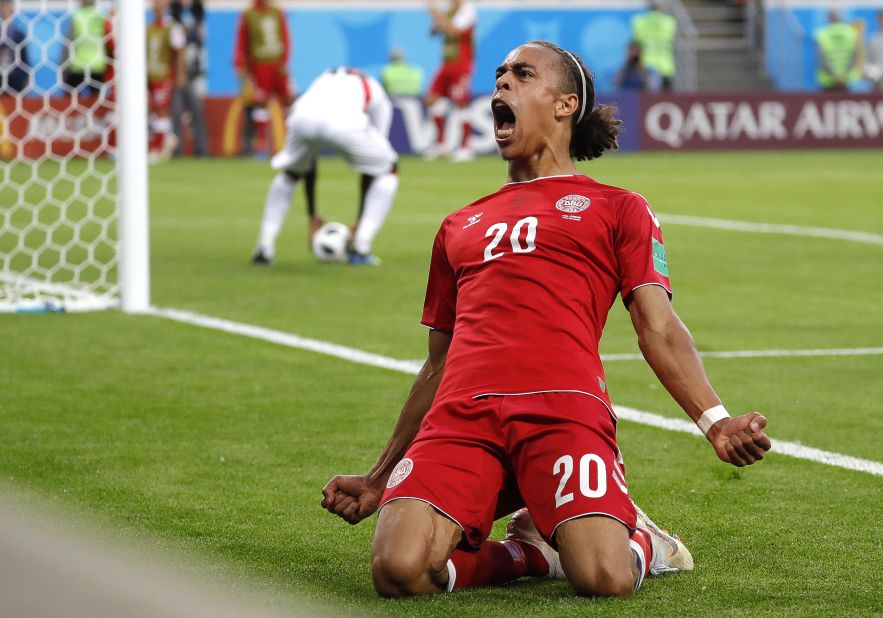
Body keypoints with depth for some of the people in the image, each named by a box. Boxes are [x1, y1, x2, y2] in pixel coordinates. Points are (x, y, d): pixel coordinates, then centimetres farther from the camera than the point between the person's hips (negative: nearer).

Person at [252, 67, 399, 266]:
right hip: (347, 123, -3)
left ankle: (264, 248, 21)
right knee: (388, 171, 25)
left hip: (303, 117, 3)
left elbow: (308, 163, 41)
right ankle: (360, 249, 15)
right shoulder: (377, 95, 35)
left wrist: (312, 216, 45)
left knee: (289, 172, 35)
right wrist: (361, 219, 35)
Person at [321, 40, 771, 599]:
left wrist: (715, 421, -9)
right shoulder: (460, 226, 31)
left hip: (561, 406, -3)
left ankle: (639, 541, 10)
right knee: (399, 570, -25)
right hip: (463, 411, 4)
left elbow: (659, 330, 9)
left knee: (605, 580, -29)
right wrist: (380, 478, 31)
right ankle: (536, 550, 5)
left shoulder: (617, 208, 20)